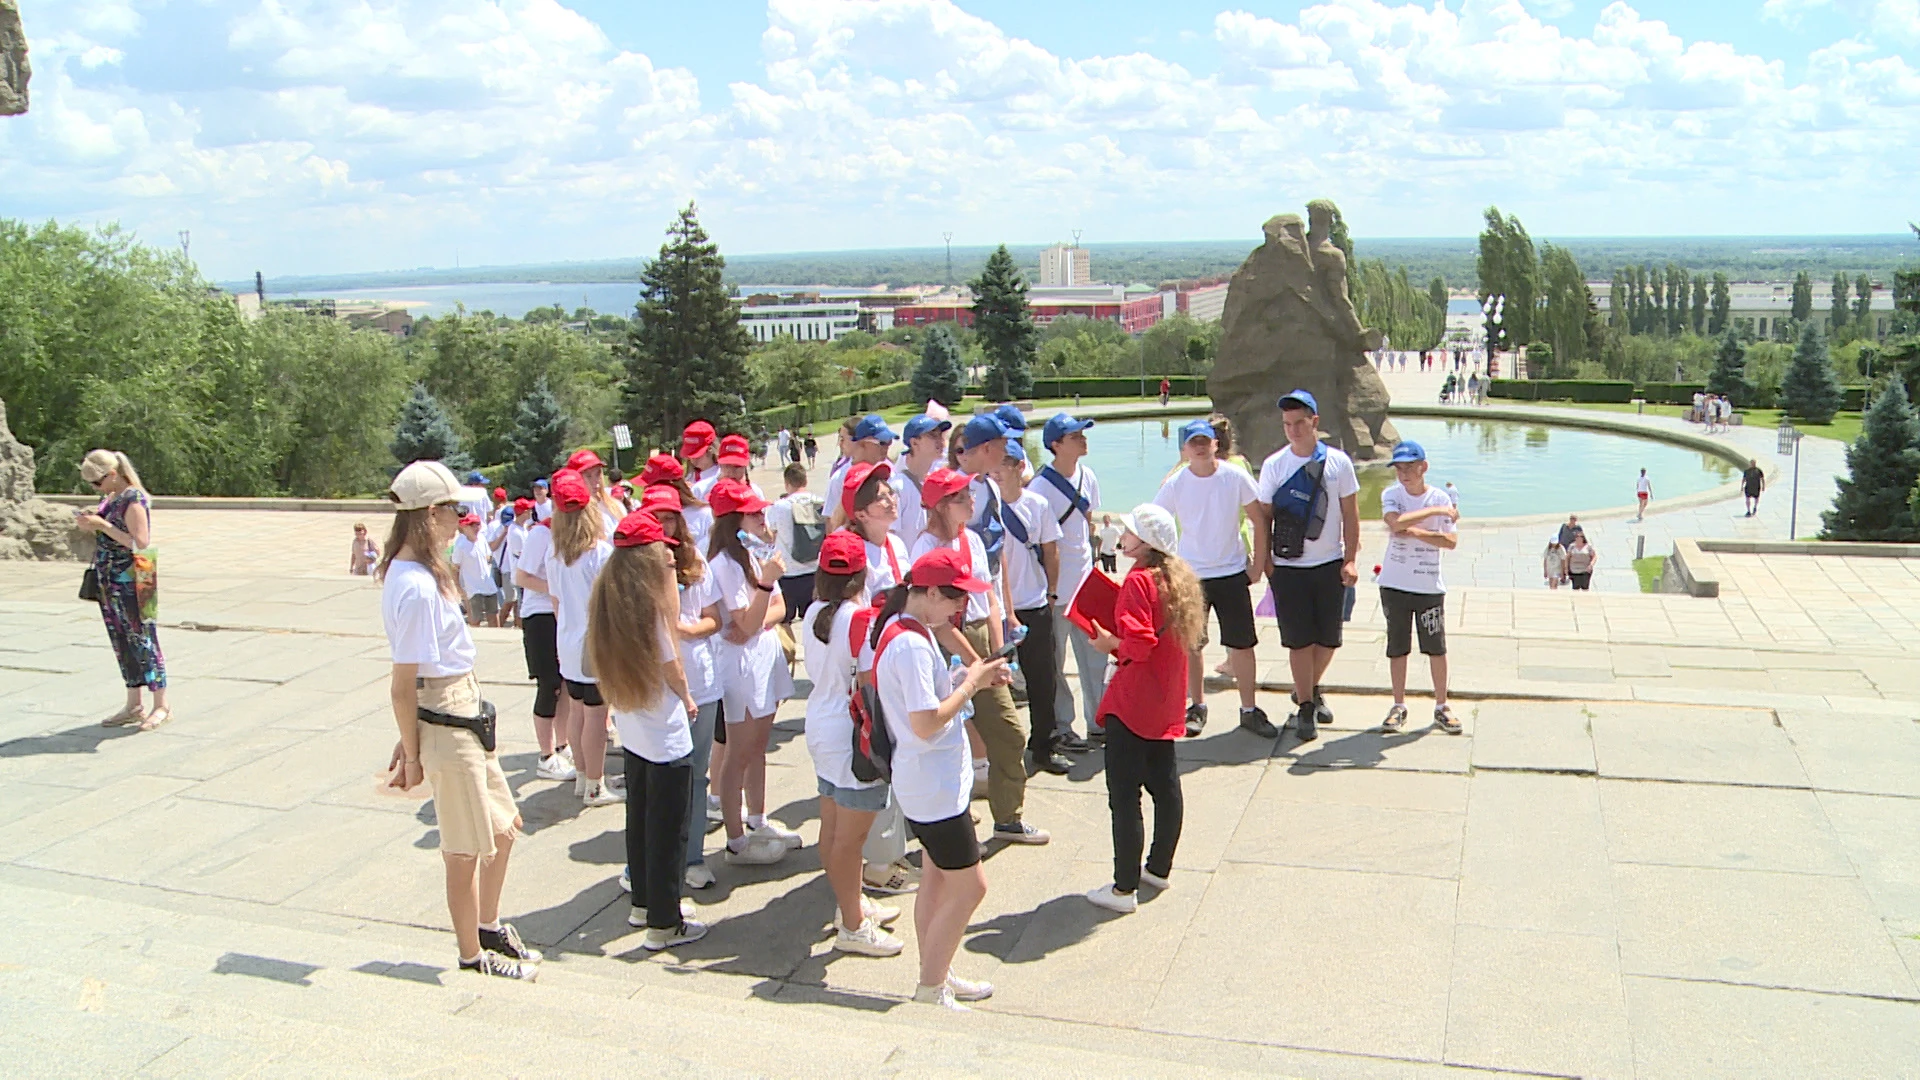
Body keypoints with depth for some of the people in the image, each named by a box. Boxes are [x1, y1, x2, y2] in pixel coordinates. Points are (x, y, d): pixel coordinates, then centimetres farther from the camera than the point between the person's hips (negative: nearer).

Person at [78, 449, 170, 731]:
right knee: (123, 644, 12)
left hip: (131, 582, -9)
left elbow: (139, 542, -21)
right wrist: (89, 525, 1)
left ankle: (161, 707, 5)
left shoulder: (134, 500, -15)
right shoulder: (109, 498, 11)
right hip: (108, 581, 9)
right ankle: (134, 706, 20)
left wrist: (102, 525, -20)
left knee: (142, 640, -3)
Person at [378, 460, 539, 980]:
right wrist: (412, 754, -11)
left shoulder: (420, 571, 6)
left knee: (503, 825, 22)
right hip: (446, 724, -10)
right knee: (467, 850, 8)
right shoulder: (416, 587, -24)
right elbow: (403, 686, -19)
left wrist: (410, 742, 10)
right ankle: (474, 955, 27)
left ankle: (489, 927, 42)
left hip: (465, 713, 10)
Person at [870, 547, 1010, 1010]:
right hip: (936, 787, -11)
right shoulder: (911, 645, -26)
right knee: (969, 886, -1)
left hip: (931, 781, 11)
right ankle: (931, 989, 11)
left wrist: (971, 678, 2)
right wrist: (970, 683, -18)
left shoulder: (906, 630, 7)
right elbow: (926, 722, -29)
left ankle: (936, 976, 31)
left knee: (938, 880, 19)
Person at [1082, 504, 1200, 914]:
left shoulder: (1138, 581, -18)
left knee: (1124, 795, -4)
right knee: (1165, 785, 18)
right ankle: (1159, 868, 31)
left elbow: (1139, 644, -25)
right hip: (1166, 705, 9)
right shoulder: (1179, 579, 9)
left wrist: (1109, 643, -8)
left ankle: (1124, 888, -1)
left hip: (1132, 704, -9)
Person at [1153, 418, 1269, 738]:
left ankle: (1249, 709, 17)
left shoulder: (1235, 476, -7)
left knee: (1242, 644, 4)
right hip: (1190, 574, 0)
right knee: (1190, 644, 7)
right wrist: (1128, 537, -16)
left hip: (1232, 572, 0)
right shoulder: (1175, 484, -6)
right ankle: (1197, 707, 25)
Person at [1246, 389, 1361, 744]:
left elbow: (1350, 514, 5)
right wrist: (1262, 562, -3)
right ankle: (1306, 706, 12)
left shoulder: (1338, 462, 1)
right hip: (1287, 566, -1)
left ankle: (1311, 689, 33)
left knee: (1329, 638, 8)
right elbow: (1262, 517, 2)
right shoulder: (1273, 466, -1)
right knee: (1299, 639, -1)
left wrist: (1350, 560, 1)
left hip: (1330, 564, 2)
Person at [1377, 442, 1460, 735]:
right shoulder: (1391, 494, -2)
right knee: (1397, 646, 6)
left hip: (1430, 586, 0)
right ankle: (1399, 706, 18)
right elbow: (1395, 522, -22)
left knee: (1437, 647, 4)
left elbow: (1450, 541, -5)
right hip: (1394, 584, 0)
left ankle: (1441, 707, 17)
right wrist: (1436, 511, -18)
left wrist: (1416, 532, -16)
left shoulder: (1440, 498, 0)